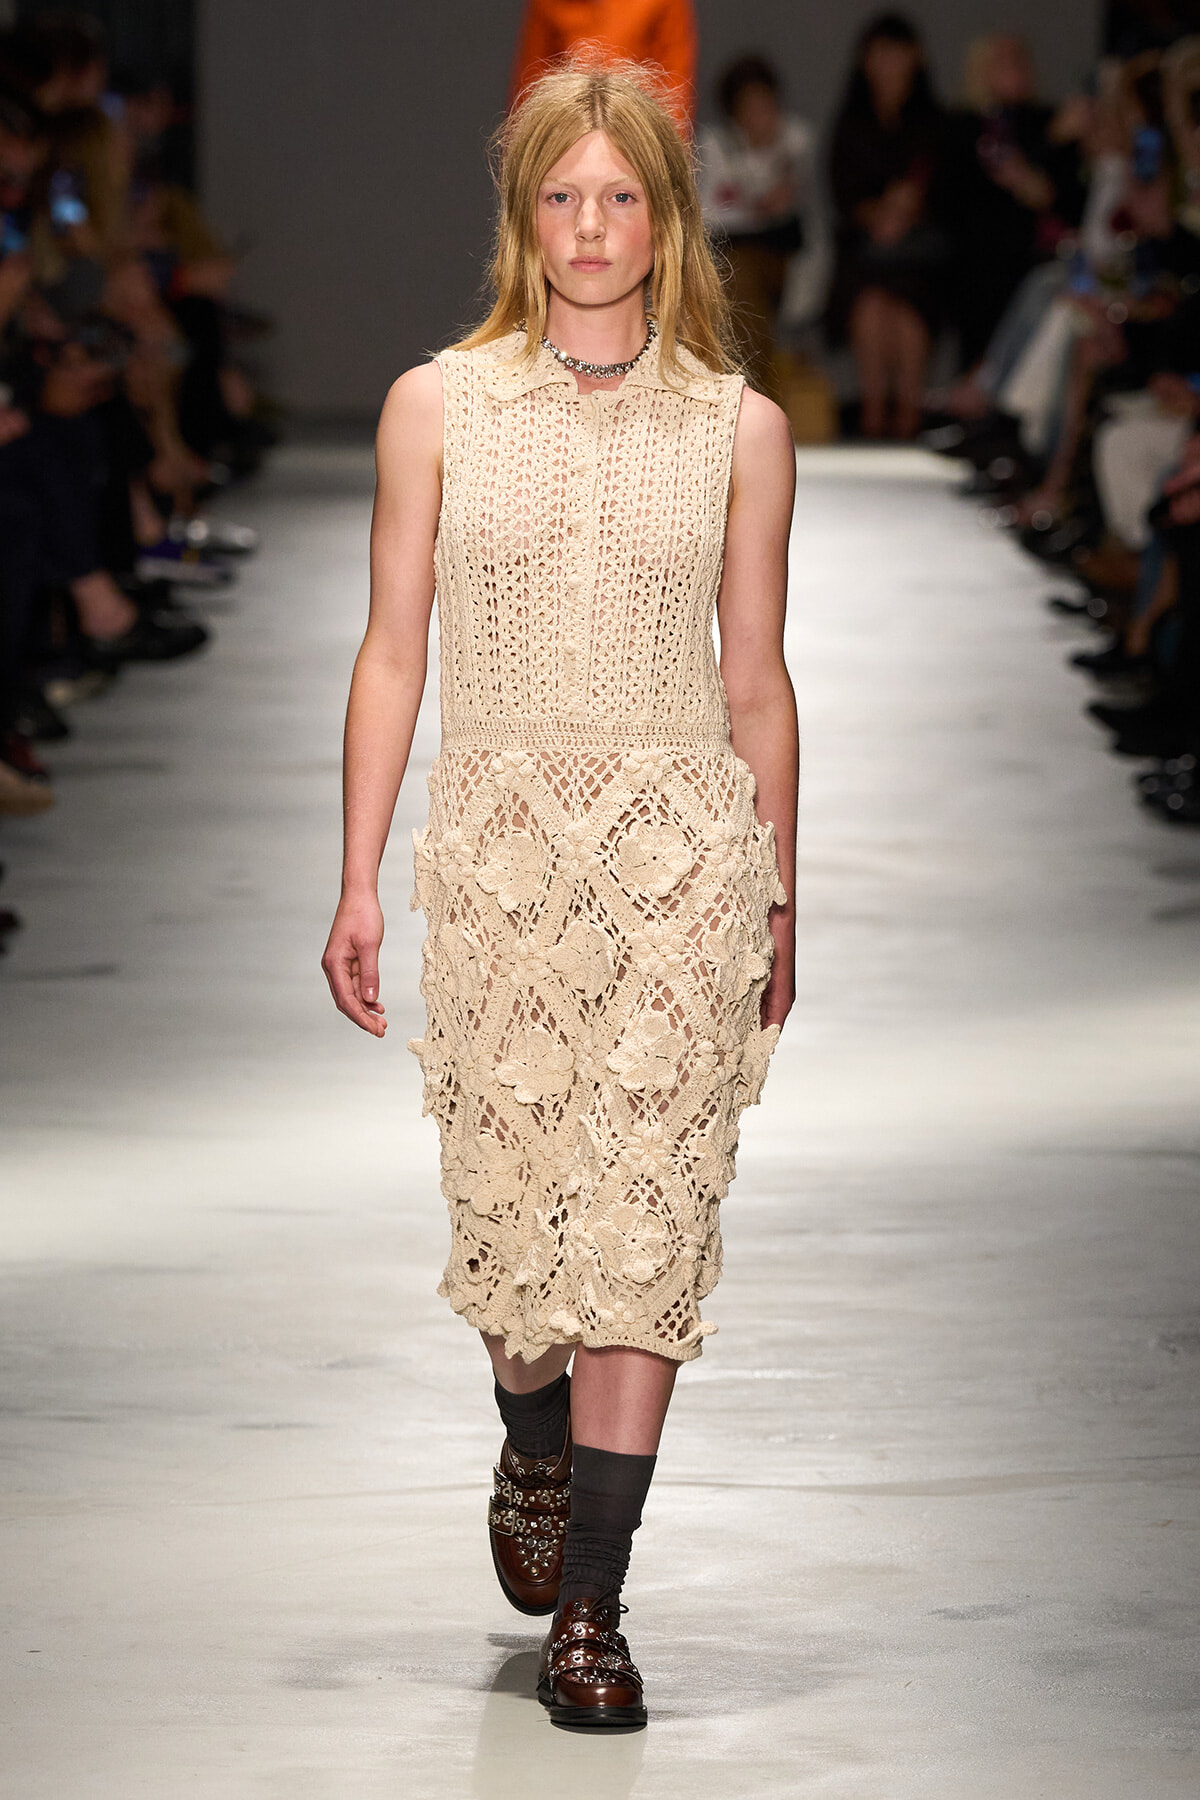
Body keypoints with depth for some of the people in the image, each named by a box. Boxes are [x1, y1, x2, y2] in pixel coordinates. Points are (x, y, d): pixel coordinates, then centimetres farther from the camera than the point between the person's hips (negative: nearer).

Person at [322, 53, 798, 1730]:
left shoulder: (739, 427, 4)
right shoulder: (437, 407, 4)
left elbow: (756, 678, 10)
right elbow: (391, 656, 6)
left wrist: (778, 898, 13)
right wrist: (359, 882, 4)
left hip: (682, 840, 0)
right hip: (498, 838, 1)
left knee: (646, 1210, -7)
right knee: (511, 1197, 6)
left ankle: (589, 1607, -3)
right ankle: (535, 1455, 39)